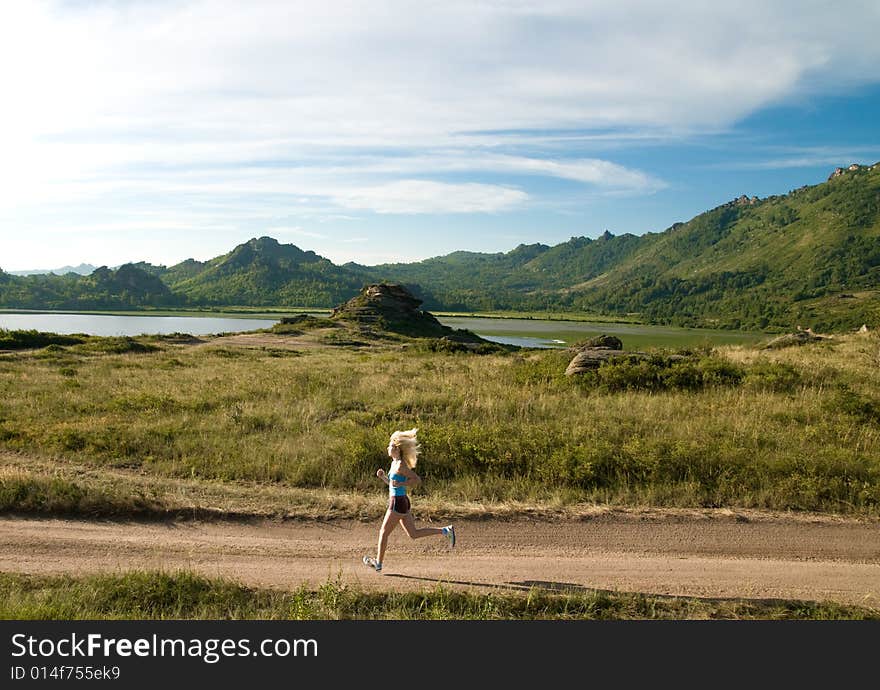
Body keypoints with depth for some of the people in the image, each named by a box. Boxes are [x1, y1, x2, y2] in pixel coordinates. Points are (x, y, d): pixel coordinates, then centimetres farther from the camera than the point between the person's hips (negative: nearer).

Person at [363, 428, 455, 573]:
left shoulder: (401, 465, -16)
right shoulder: (394, 463, 12)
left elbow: (417, 480, -19)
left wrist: (400, 484, -23)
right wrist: (383, 476, 7)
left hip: (398, 503, -10)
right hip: (401, 502, 10)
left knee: (383, 532, 4)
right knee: (413, 534, 11)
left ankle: (378, 564, 18)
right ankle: (446, 530, 10)